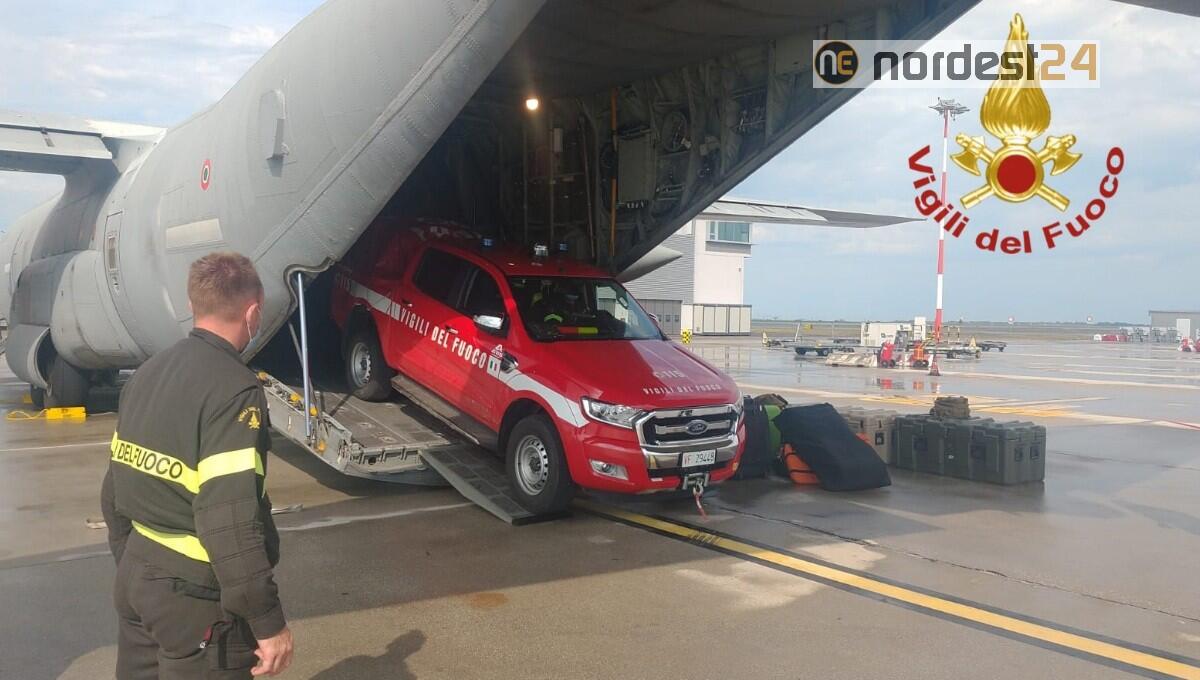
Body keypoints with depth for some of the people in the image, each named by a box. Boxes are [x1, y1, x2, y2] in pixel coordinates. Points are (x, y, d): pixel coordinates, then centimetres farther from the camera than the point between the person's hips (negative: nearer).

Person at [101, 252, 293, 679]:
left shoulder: (147, 374, 6)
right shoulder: (234, 389, -20)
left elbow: (115, 491, 12)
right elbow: (230, 519, -26)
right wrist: (268, 621, -21)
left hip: (136, 575, 8)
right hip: (196, 594, -8)